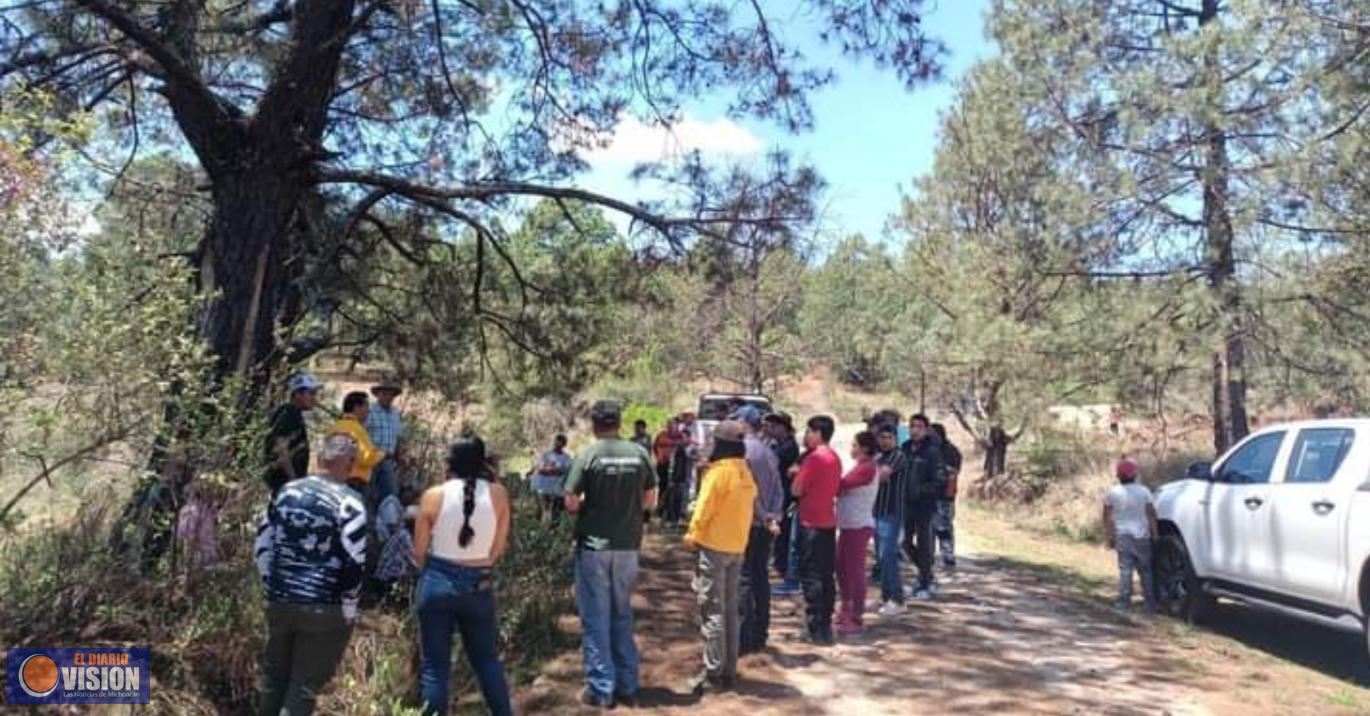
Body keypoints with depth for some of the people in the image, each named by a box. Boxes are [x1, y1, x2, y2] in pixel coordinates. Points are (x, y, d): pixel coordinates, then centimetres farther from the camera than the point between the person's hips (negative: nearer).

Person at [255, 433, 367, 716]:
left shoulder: (286, 491, 5)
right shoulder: (348, 502, -13)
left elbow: (262, 545, 9)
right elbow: (353, 562, -17)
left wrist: (272, 588, 17)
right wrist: (348, 608, -5)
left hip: (280, 602, 6)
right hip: (323, 609, -5)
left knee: (275, 677, 19)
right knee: (305, 685, 4)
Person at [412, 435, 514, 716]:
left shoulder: (433, 496, -9)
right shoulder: (497, 493, -6)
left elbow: (419, 553, -1)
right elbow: (498, 549, 0)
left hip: (438, 582, -1)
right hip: (479, 585, 2)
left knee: (434, 665, 9)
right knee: (487, 660, 18)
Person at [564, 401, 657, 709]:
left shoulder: (588, 455, -11)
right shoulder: (639, 454, -1)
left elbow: (570, 503, -10)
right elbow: (650, 500, 6)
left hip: (593, 547, -3)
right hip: (628, 546, 3)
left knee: (596, 619, 6)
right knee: (623, 616, 16)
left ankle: (601, 689, 10)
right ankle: (627, 686, 21)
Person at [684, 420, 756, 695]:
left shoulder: (719, 471, -16)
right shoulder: (746, 473, 7)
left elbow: (705, 507, -14)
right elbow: (745, 507, 11)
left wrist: (692, 535, -2)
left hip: (714, 545, -8)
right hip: (737, 546, 8)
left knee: (712, 611, -2)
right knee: (730, 610, 13)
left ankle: (714, 674, 0)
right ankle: (729, 672, 18)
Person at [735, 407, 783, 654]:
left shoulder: (742, 448, -14)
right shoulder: (769, 452, 11)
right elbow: (778, 489, 8)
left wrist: (766, 517, -7)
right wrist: (774, 517, 1)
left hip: (748, 523, -7)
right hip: (765, 525, 8)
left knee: (743, 580, -4)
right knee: (761, 578, 12)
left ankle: (745, 638, -3)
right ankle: (760, 634, 19)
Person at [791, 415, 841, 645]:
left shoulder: (814, 457, -15)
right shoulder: (834, 458, 12)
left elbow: (797, 490, -14)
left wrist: (797, 473, 3)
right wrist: (803, 473, 12)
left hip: (811, 523, -9)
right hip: (828, 521, 9)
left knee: (811, 576, -3)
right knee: (825, 575, 12)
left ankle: (815, 628, -2)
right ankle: (825, 625, 18)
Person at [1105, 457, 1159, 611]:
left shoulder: (1113, 493, -1)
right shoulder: (1144, 491, -1)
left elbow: (1107, 517, 1)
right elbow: (1151, 515, -3)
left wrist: (1111, 536, 8)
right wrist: (1155, 535, 2)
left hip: (1122, 536, -1)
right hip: (1141, 536, 1)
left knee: (1125, 569, -1)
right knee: (1145, 570, 11)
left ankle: (1124, 601, -5)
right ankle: (1150, 603, 16)